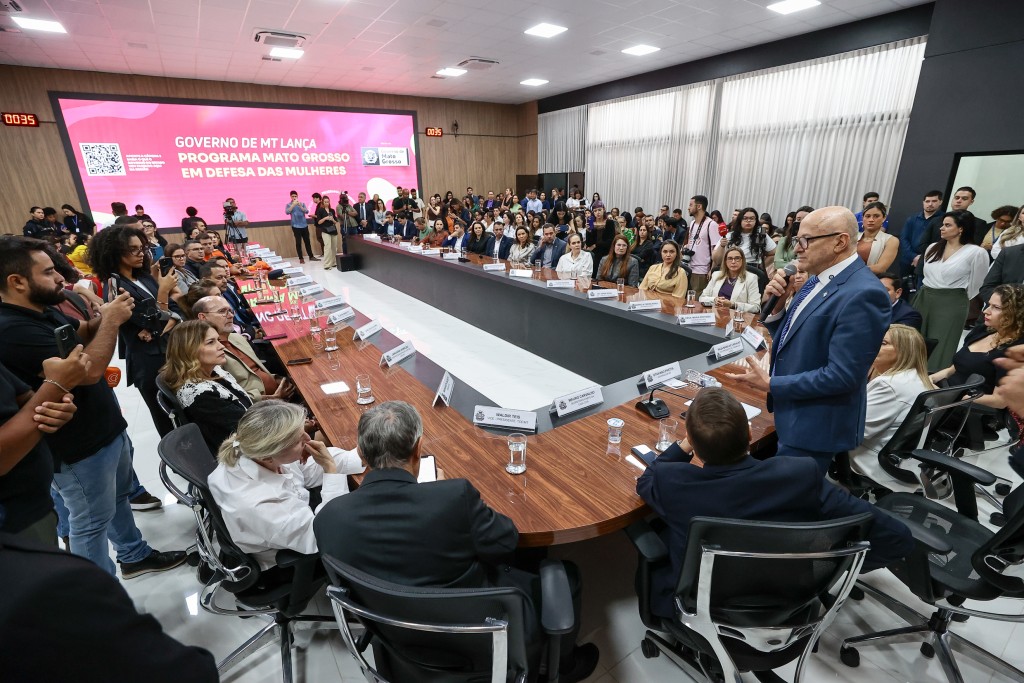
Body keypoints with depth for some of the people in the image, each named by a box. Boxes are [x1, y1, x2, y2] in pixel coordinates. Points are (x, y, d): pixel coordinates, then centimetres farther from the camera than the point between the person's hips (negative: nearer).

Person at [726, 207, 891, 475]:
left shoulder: (863, 294, -23)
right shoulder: (819, 279, 5)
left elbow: (841, 375, -25)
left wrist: (771, 384, -19)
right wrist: (776, 306, -7)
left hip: (814, 426, -8)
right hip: (794, 416, 8)